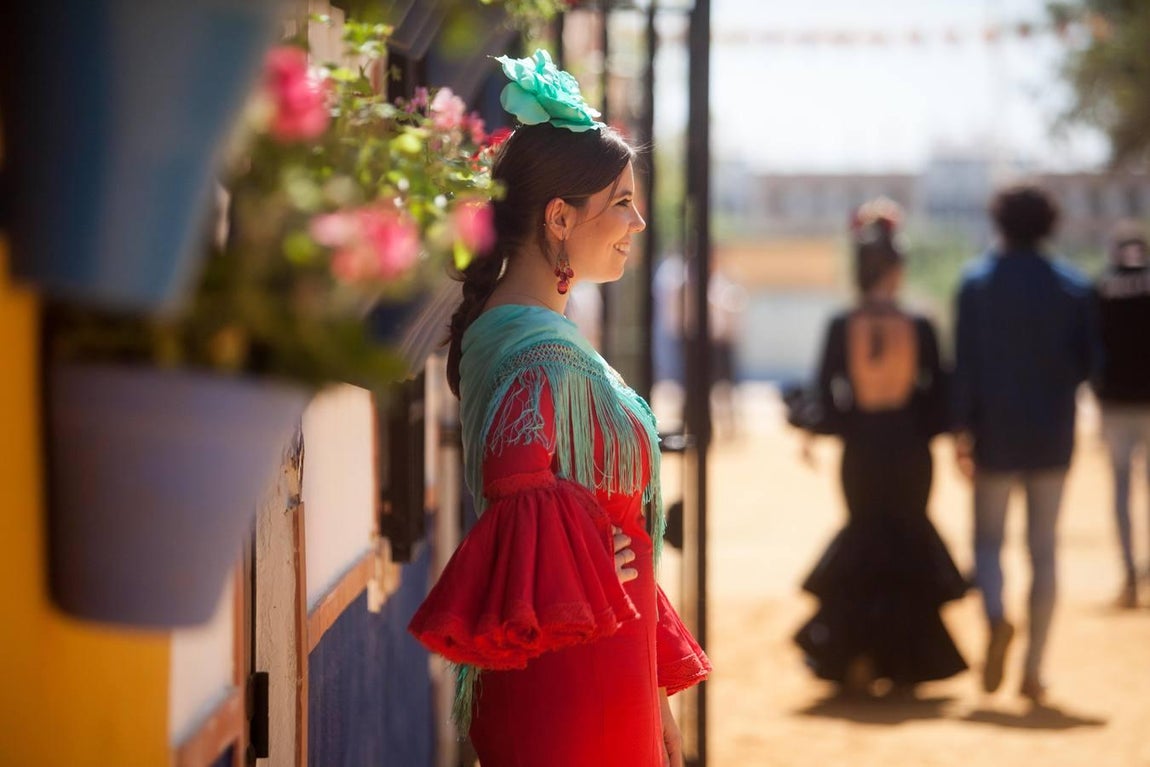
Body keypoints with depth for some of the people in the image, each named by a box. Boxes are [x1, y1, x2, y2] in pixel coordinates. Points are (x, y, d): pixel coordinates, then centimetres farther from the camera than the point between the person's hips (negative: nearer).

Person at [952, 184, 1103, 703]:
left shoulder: (977, 282, -3)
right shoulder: (1073, 288, 2)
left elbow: (965, 362, -8)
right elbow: (1089, 361, 0)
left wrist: (962, 431, -5)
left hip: (996, 433, -1)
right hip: (1052, 436, 1)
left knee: (988, 538, 9)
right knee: (1043, 548, 7)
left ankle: (996, 618, -21)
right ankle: (1033, 670, 5)